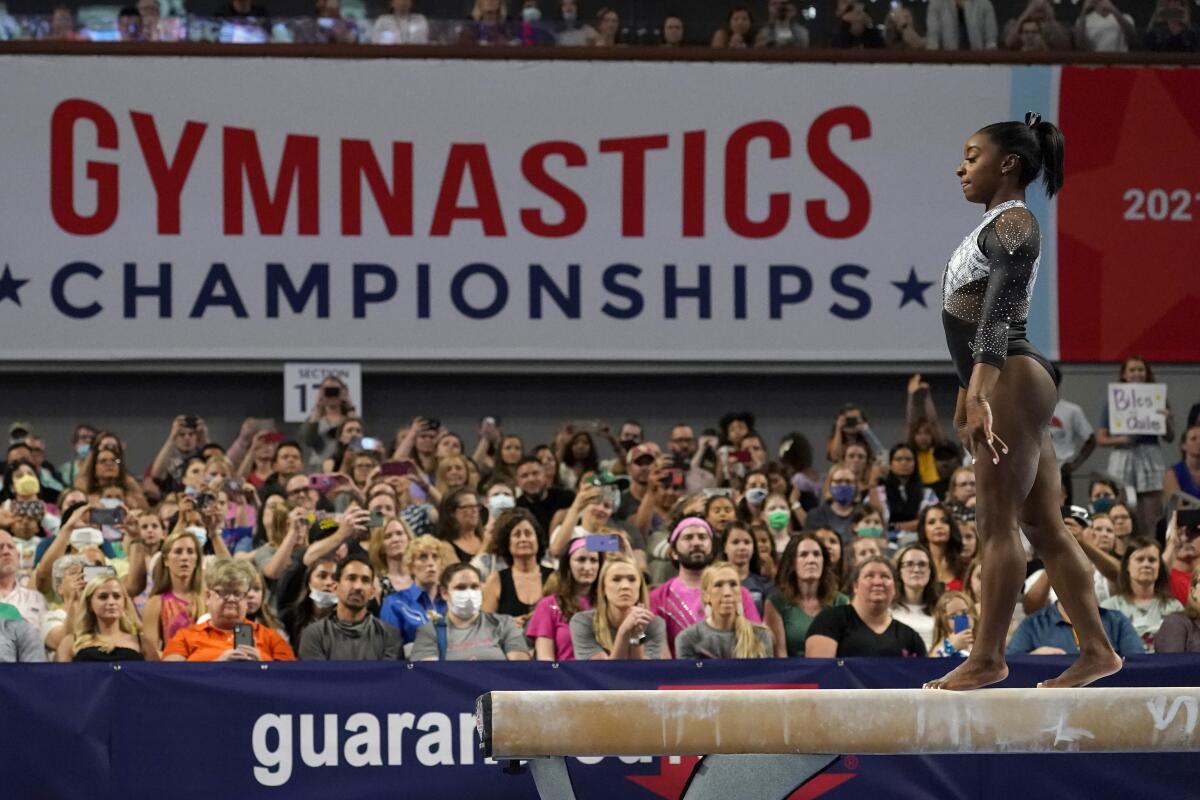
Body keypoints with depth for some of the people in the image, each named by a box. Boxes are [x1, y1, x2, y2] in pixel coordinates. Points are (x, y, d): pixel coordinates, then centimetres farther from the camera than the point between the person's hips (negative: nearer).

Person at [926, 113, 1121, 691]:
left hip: (1012, 382, -10)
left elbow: (997, 316, -22)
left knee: (996, 521, -10)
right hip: (1008, 384, 10)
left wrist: (979, 396, -31)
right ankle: (1095, 650, 8)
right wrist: (965, 396, 27)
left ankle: (986, 659, -10)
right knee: (1043, 526, 8)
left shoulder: (1012, 224, -10)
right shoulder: (996, 228, 20)